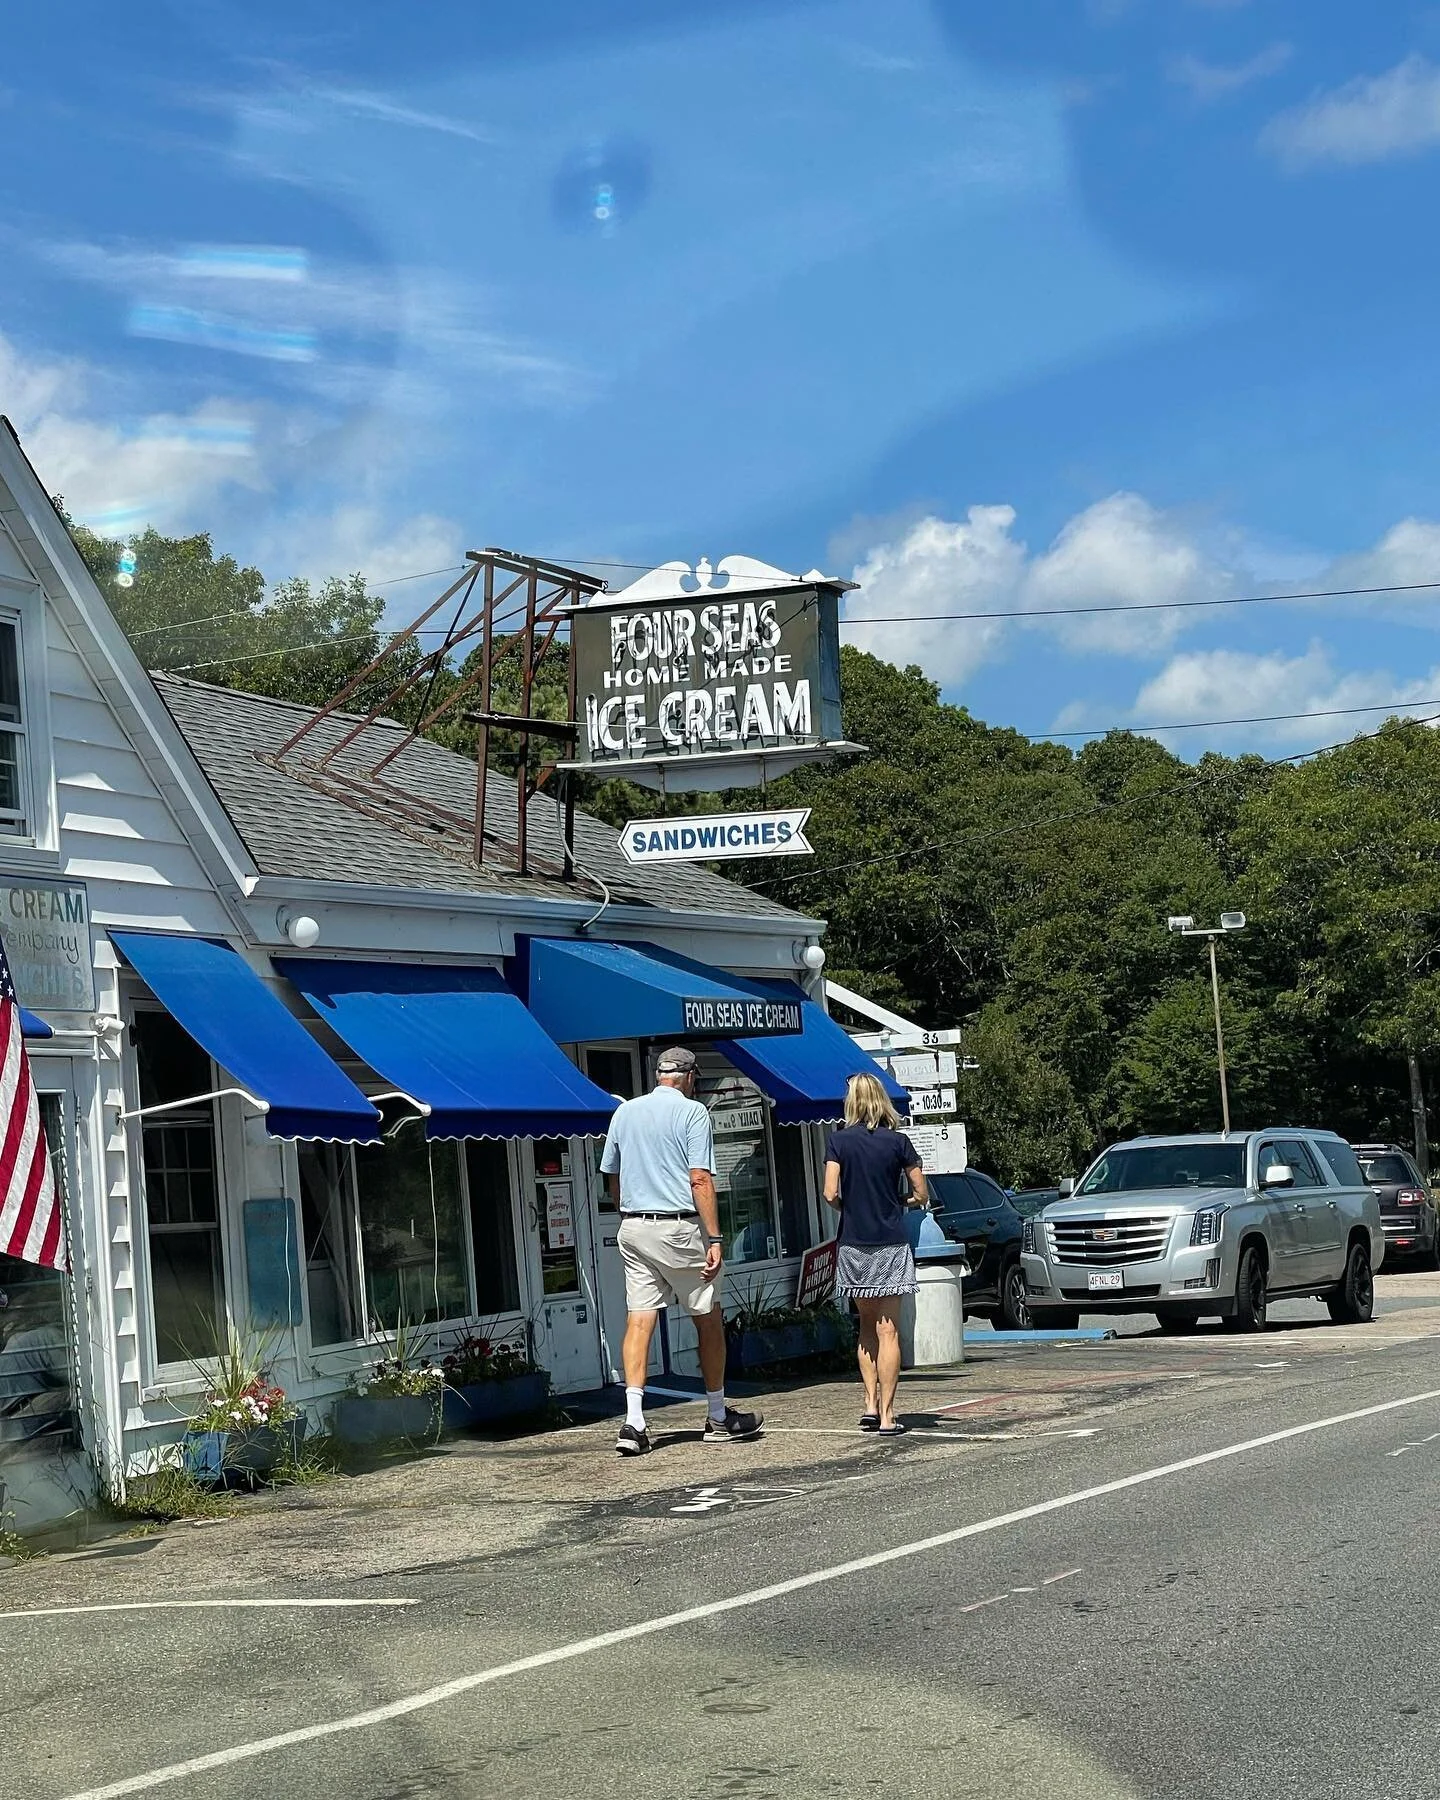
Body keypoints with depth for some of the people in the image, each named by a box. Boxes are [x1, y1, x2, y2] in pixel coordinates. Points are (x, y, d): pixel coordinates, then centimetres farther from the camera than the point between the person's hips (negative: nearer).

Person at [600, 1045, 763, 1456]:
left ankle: (633, 1421, -11)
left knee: (639, 1319, 1)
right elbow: (700, 1180, -13)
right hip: (679, 1228, -5)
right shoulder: (692, 1112, -6)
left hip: (632, 1228, 5)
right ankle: (718, 1417, 18)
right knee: (709, 1319, 9)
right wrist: (714, 1239, -13)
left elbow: (612, 1179, 16)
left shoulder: (624, 1112, 11)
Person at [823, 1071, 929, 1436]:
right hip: (891, 1244, -1)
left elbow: (830, 1194, -9)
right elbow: (921, 1195, 1)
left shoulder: (839, 1140, -3)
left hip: (853, 1244, 1)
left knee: (867, 1325, 17)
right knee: (888, 1330, -1)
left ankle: (871, 1402, 10)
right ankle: (886, 1414, -4)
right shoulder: (898, 1141, -2)